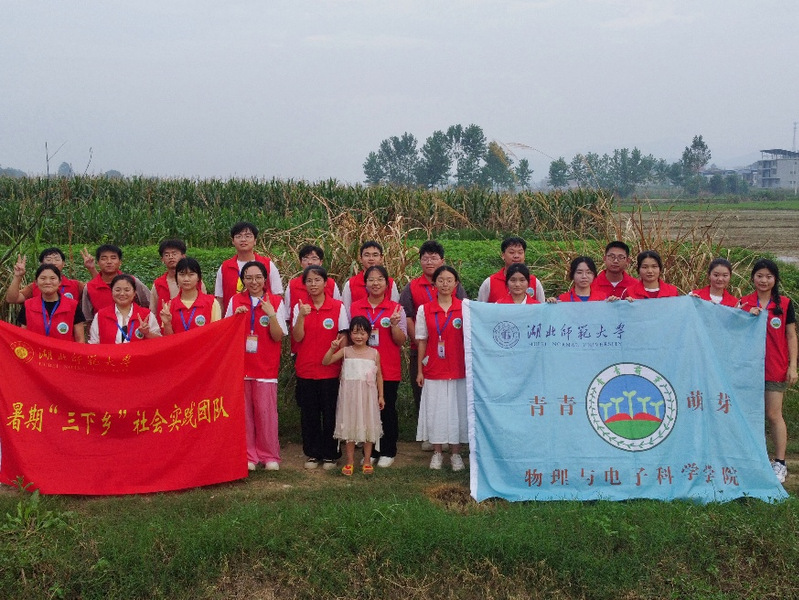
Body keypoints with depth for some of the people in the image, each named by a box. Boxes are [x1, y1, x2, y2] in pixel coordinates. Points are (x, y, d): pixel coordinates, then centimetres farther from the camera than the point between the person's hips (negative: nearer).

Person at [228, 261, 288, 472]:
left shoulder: (276, 302, 0)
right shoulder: (235, 301, 6)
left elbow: (278, 337, -5)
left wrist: (271, 314, -19)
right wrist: (235, 316, -10)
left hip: (265, 367, -2)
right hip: (240, 365, 2)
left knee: (265, 411, -3)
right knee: (244, 411, 3)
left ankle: (269, 455, 10)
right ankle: (248, 455, 13)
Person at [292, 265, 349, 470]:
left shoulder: (338, 307, -2)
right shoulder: (299, 307, 3)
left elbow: (343, 338, 0)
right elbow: (297, 337, -6)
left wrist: (343, 365, -5)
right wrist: (301, 316, -21)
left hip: (330, 370, -2)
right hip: (306, 370, 2)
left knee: (330, 414, 4)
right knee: (309, 414, 8)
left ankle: (330, 455, 16)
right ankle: (312, 453, 20)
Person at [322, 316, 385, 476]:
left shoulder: (374, 353, 2)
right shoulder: (345, 351, 0)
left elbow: (379, 375, 6)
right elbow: (325, 362, -4)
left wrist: (381, 396, 4)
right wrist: (332, 348, -19)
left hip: (368, 395, 0)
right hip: (349, 394, 0)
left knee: (368, 425, 6)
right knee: (349, 425, 5)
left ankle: (367, 461, 18)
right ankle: (350, 461, 16)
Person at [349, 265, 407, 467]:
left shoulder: (396, 309, 1)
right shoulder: (354, 308, 6)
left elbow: (401, 341, -2)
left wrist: (394, 324, -19)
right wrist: (347, 364, 3)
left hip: (388, 370, -1)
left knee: (387, 410, 4)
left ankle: (388, 452, 17)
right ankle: (369, 452, 19)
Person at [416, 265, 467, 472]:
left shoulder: (464, 308, 0)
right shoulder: (425, 310, 2)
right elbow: (422, 341, 4)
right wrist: (420, 370, 3)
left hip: (458, 369, 0)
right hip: (433, 369, 0)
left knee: (456, 408, 4)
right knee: (435, 410, 5)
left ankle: (456, 453, 15)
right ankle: (437, 453, 17)